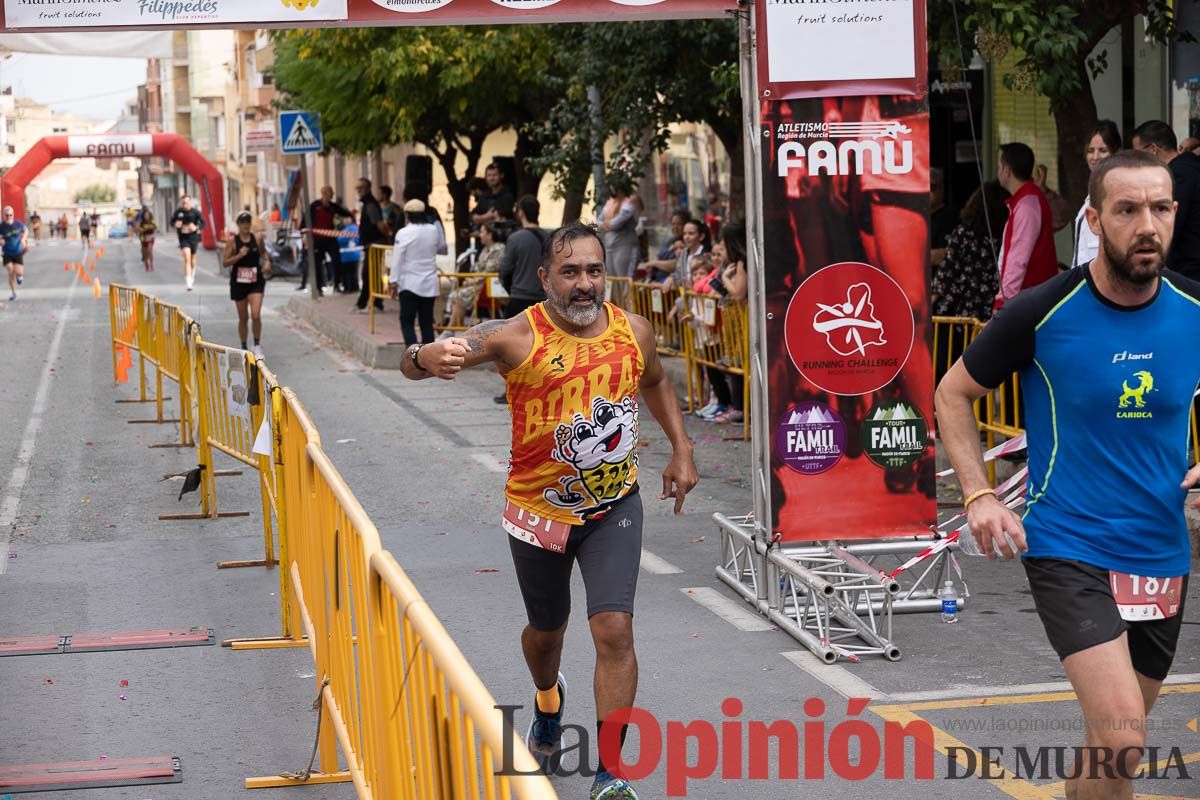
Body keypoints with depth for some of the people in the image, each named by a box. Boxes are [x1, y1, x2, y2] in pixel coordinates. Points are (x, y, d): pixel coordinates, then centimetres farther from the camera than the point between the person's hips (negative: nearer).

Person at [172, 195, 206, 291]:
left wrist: (196, 227, -24)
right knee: (187, 258, -15)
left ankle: (192, 275, 47)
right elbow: (172, 221, 9)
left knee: (192, 258, 17)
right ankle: (188, 282, -19)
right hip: (183, 238, -1)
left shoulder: (195, 212, -6)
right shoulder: (178, 212, -3)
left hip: (193, 237, 1)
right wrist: (175, 224, -14)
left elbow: (203, 223, -4)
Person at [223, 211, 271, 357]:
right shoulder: (232, 241, -4)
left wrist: (267, 261, -1)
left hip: (256, 281, 0)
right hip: (239, 282, 0)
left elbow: (263, 252, 19)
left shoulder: (257, 239, 0)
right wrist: (239, 255, -20)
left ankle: (257, 345, 2)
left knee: (256, 315, -14)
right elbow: (226, 262, -5)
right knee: (243, 318, 9)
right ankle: (244, 347, 25)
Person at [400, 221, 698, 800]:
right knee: (546, 630, 19)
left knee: (613, 630, -12)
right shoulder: (517, 337, -17)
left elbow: (655, 384, 20)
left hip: (614, 507, 1)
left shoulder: (633, 332, -5)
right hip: (539, 509, -1)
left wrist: (681, 450, 12)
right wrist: (433, 356, -49)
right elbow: (412, 364, -26)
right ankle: (548, 703, 55)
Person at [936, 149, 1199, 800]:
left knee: (1115, 739, 16)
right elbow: (953, 393, 2)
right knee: (1121, 740, -21)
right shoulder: (1040, 313, -12)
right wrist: (978, 496, -9)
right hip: (1067, 546, -4)